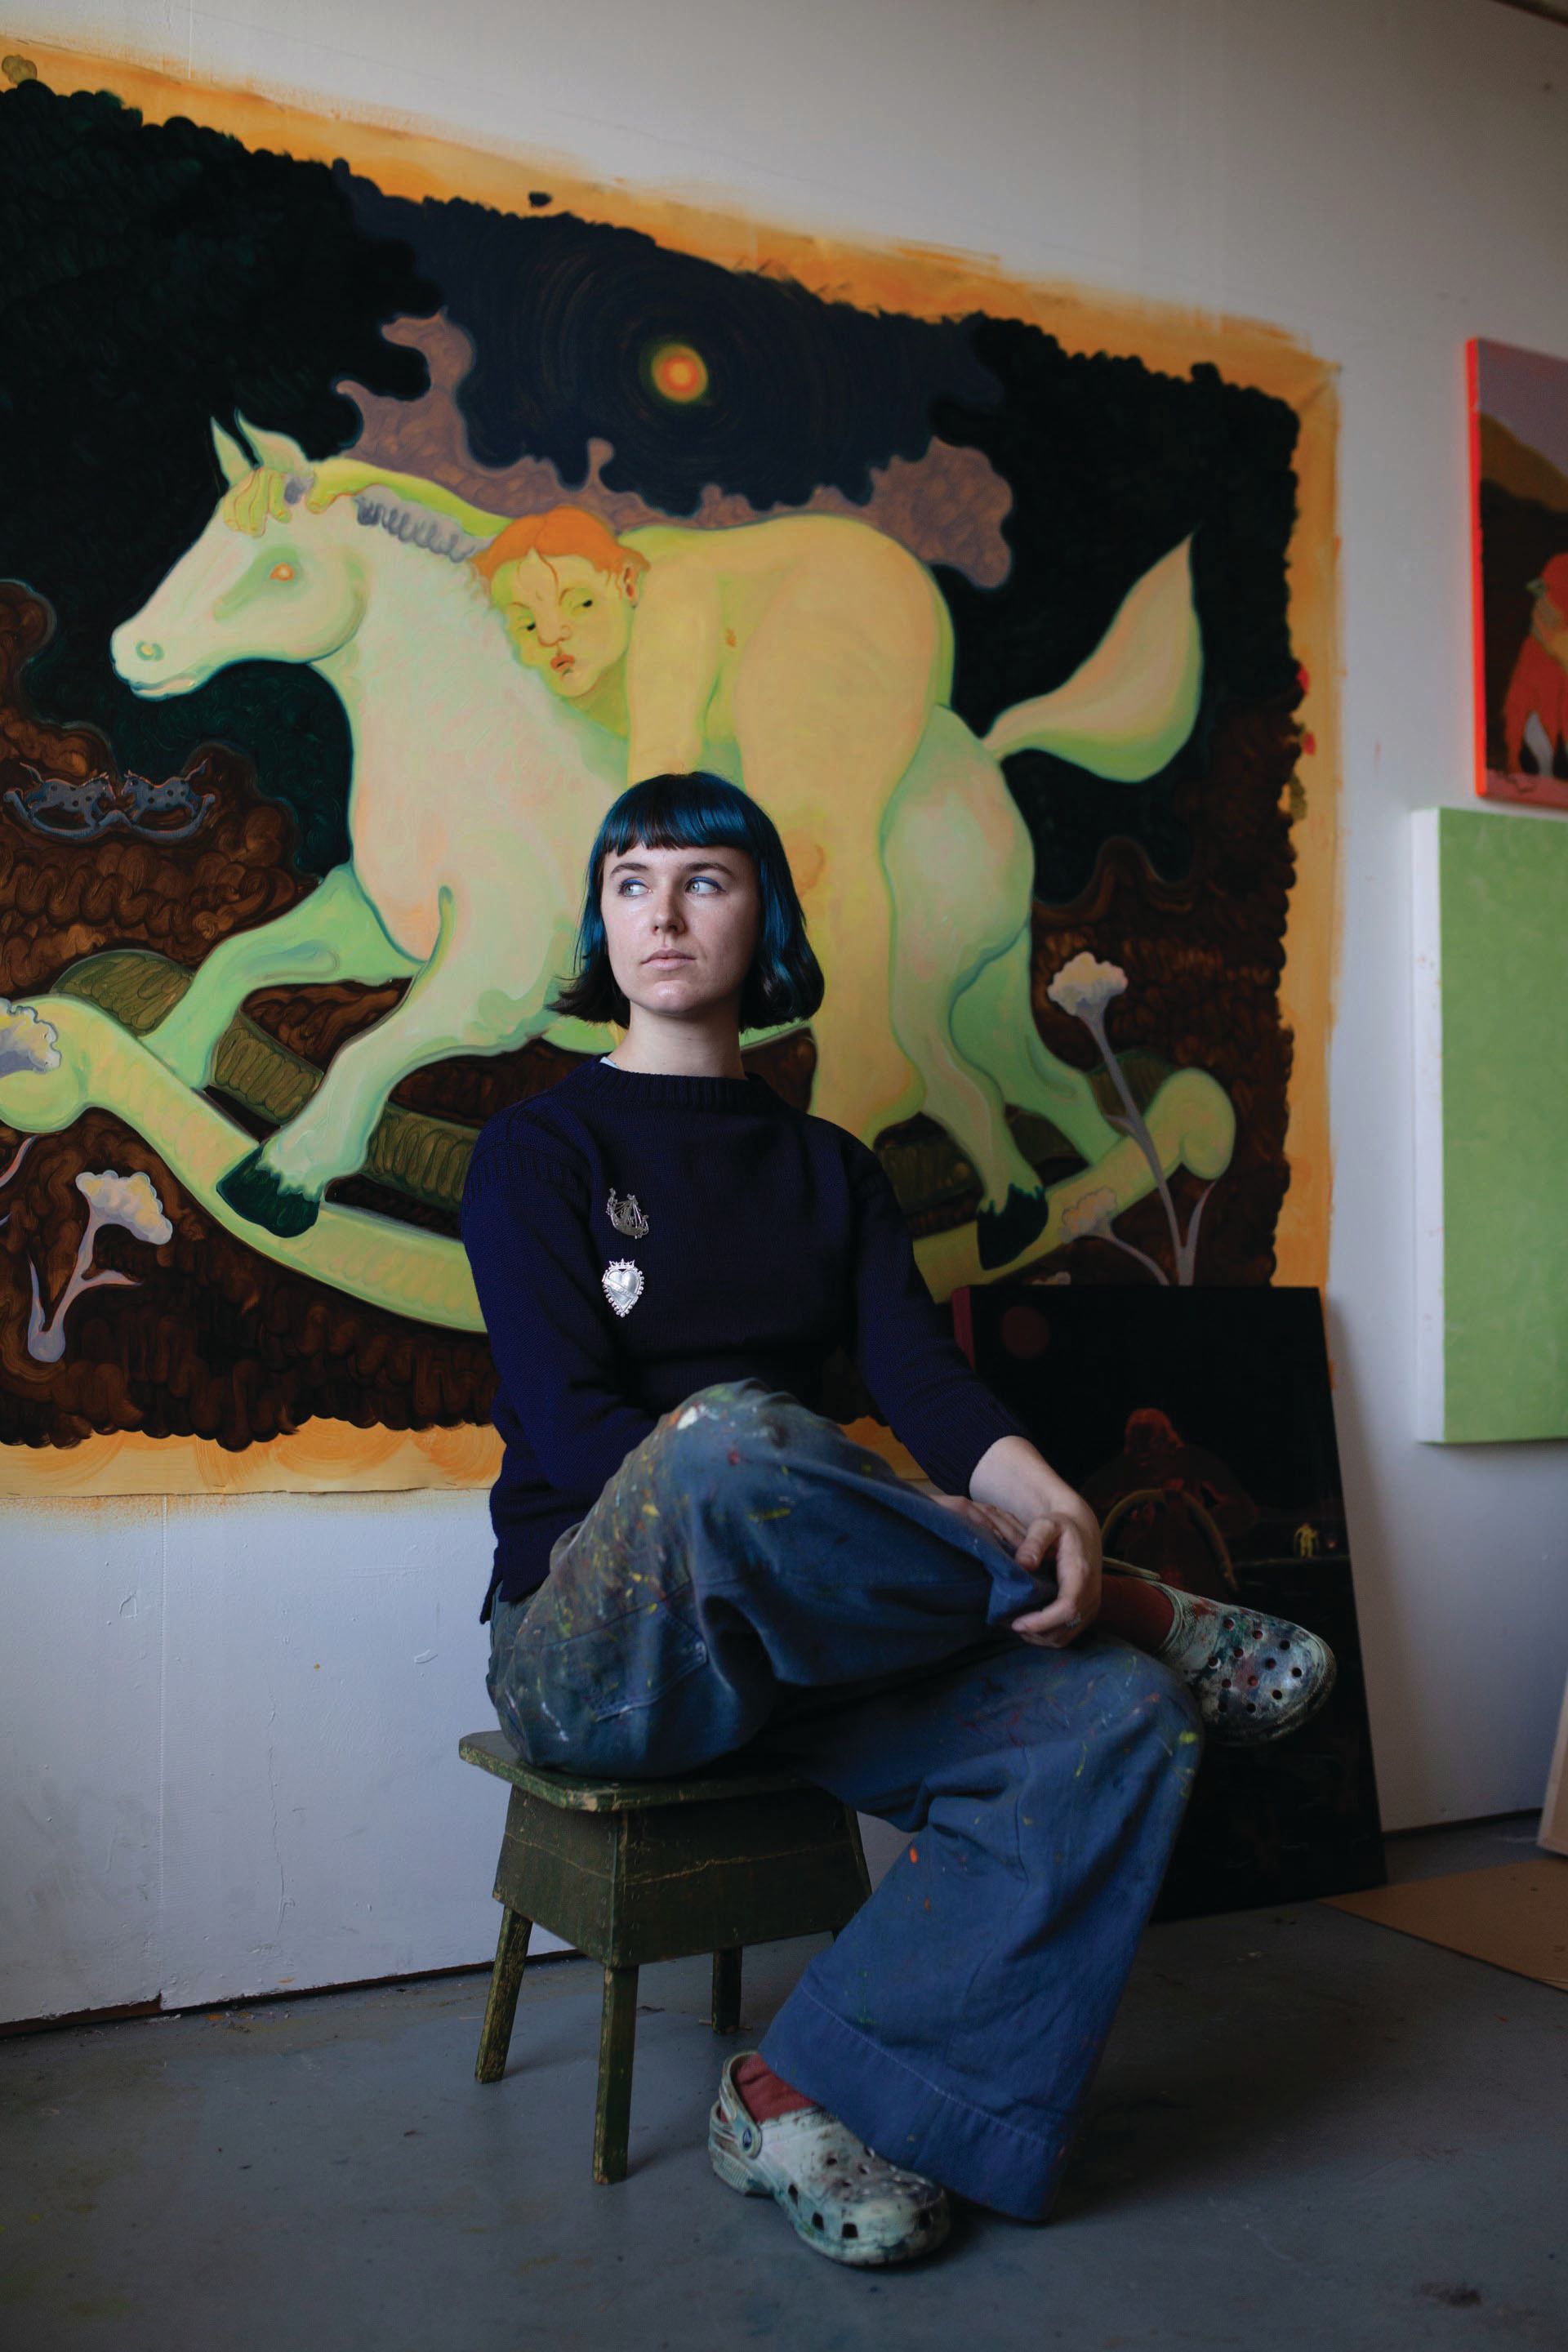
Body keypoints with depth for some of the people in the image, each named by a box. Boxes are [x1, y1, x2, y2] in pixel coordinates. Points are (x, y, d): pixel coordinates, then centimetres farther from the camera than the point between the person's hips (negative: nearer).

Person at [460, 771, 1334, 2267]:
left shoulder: (829, 1169, 17)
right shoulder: (538, 1150, 3)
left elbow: (917, 1365, 1)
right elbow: (569, 1425, -11)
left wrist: (1026, 1482, -26)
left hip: (799, 1646, 4)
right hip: (598, 1645, -4)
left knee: (1117, 1722, -22)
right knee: (729, 1440, -37)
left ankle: (809, 2092, -14)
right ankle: (1118, 1608, -14)